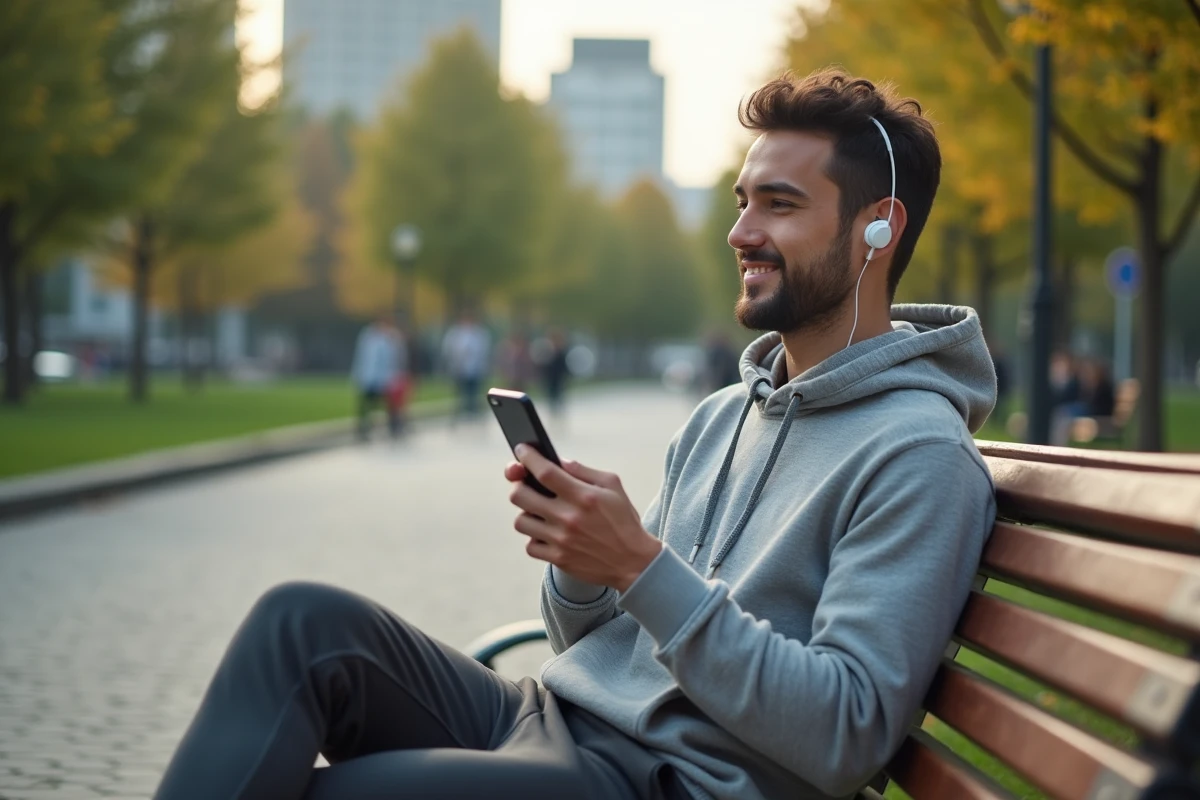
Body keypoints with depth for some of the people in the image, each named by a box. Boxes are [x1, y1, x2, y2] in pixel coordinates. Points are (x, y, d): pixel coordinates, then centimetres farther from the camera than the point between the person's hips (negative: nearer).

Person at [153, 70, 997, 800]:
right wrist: (580, 560, -3)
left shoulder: (918, 456, -9)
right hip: (559, 718, 8)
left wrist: (642, 565, -21)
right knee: (305, 621, -15)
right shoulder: (722, 416, 18)